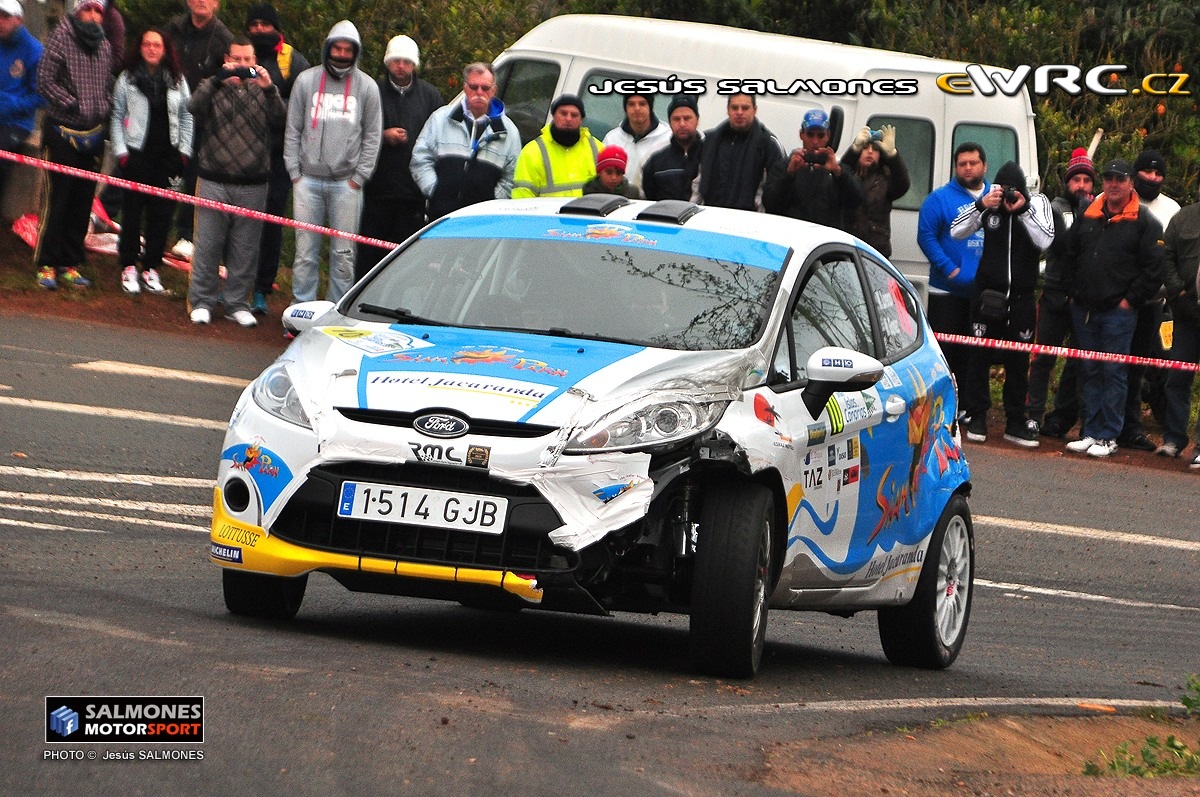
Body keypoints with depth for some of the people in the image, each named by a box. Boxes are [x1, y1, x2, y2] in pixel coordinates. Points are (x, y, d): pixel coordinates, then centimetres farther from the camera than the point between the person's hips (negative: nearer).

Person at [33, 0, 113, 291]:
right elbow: (45, 81, -12)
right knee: (56, 201, -5)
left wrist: (104, 109, 3)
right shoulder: (61, 38, -8)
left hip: (92, 134, 5)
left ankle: (70, 264, 15)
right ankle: (47, 265, 1)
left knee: (82, 204, 8)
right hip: (63, 133, -5)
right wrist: (73, 104, -14)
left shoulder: (104, 46, 9)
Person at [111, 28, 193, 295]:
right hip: (137, 153, -2)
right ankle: (129, 267, 7)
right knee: (132, 211, 0)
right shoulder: (128, 79, 4)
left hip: (168, 155, 2)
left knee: (161, 213, 2)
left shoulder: (177, 81, 9)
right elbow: (117, 117, 4)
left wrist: (184, 151, 4)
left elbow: (187, 116, 12)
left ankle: (152, 268, 10)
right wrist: (121, 150, -5)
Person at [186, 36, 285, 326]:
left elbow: (279, 116, -8)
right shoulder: (216, 89, 7)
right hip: (214, 181, -1)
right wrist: (217, 80, -26)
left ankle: (237, 303, 14)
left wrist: (269, 89, -26)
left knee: (245, 249, 4)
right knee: (208, 245, 0)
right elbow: (195, 107, -12)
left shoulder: (261, 92, 10)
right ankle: (202, 301, 8)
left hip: (253, 185, 1)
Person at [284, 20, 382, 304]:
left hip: (346, 183, -1)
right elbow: (293, 130, 9)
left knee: (344, 253, 0)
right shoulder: (306, 81, 6)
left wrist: (359, 177, -1)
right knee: (305, 251, 0)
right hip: (308, 181, 1)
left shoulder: (367, 87, 5)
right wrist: (295, 172, 2)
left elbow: (372, 136, 6)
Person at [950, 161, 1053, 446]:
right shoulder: (989, 203, -3)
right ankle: (976, 419, 9)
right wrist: (981, 205, -20)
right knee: (979, 357, 1)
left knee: (1018, 362, 6)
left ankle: (1015, 423, 13)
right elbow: (956, 232, -8)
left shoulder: (1037, 203, -4)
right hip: (987, 292, 0)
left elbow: (1045, 240, -16)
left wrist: (1022, 209, -23)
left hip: (1021, 296, 0)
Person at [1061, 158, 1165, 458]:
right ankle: (1090, 434, 14)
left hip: (1119, 311, -5)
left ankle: (1108, 437, -1)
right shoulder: (1088, 216, 12)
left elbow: (1154, 269, -7)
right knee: (1089, 372, 9)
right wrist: (1075, 292, 12)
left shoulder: (1144, 222, -3)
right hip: (1084, 309, 5)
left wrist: (1130, 300, -9)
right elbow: (1069, 257, 21)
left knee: (1113, 372, -4)